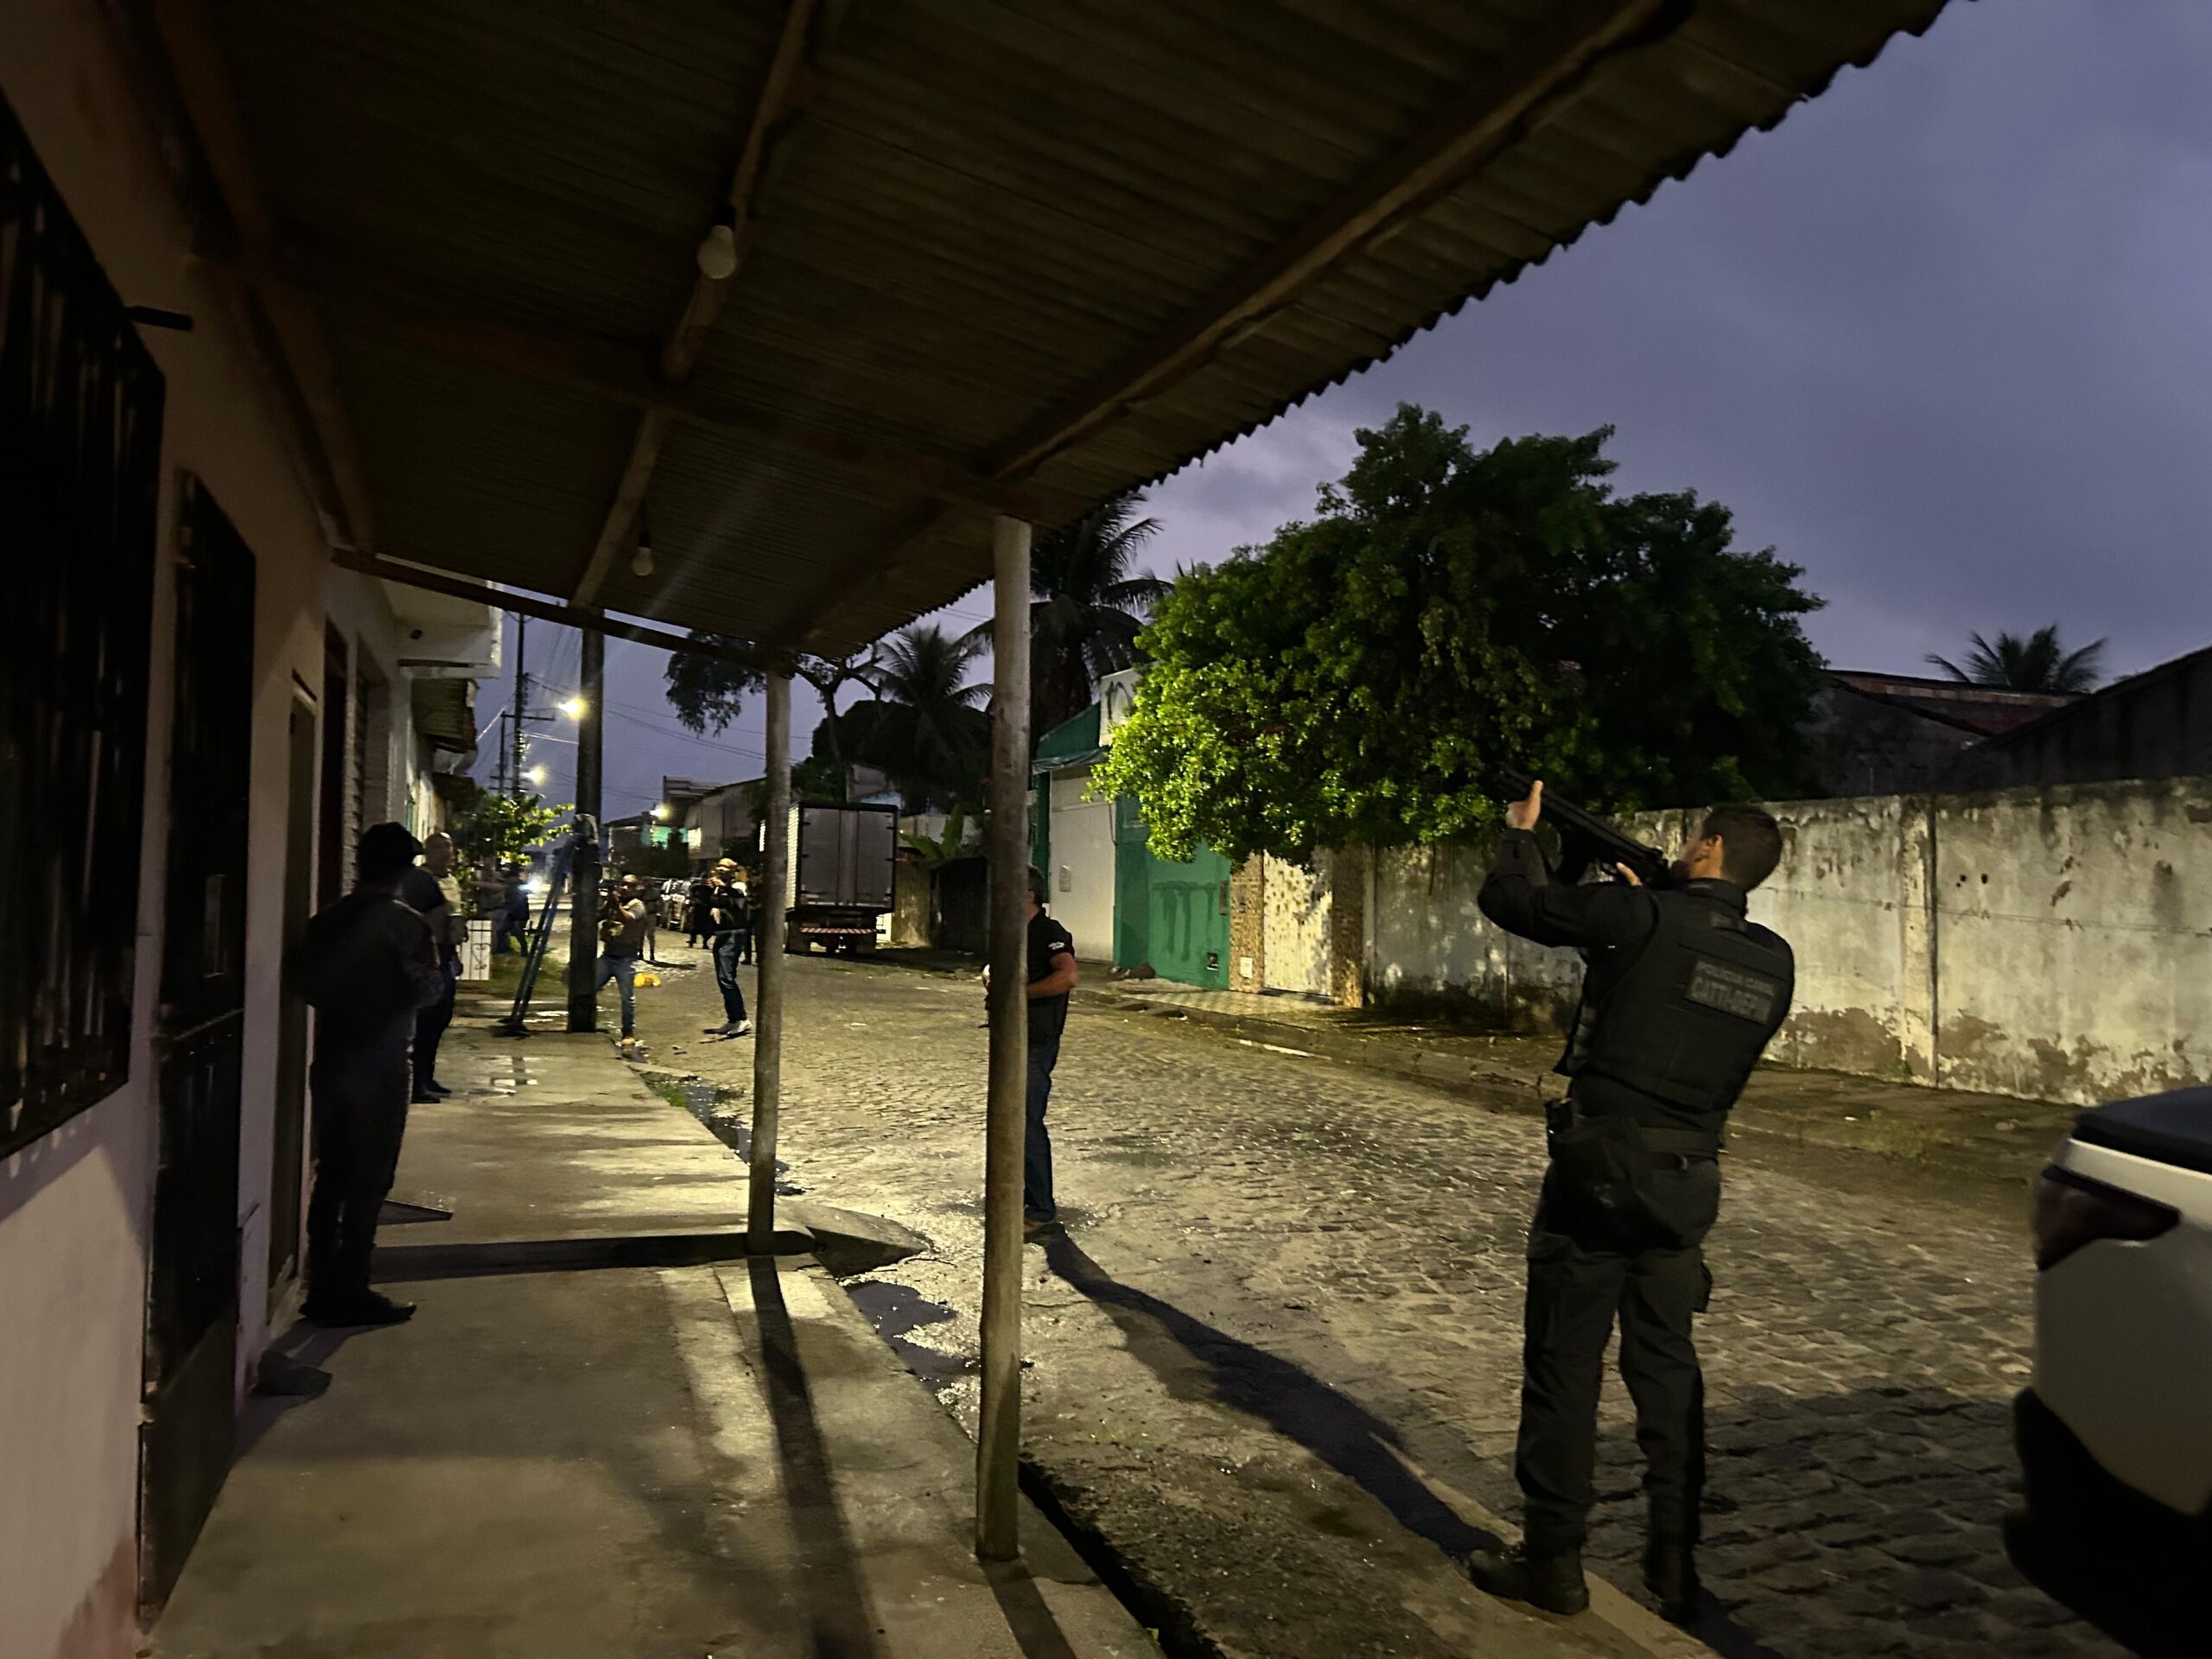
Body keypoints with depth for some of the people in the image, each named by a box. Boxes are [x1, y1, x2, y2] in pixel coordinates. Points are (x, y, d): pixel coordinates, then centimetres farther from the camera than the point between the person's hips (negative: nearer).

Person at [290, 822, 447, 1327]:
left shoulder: (328, 920, 5)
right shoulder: (406, 924, -13)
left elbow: (304, 981, 5)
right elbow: (428, 990, -15)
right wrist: (440, 976, 5)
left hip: (330, 1061, 6)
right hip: (381, 1065, -6)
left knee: (330, 1176, 13)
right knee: (370, 1180, 2)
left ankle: (322, 1288, 19)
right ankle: (350, 1291, 6)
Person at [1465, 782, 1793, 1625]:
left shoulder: (1641, 916, -14)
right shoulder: (1774, 963, 5)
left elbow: (1509, 899, -7)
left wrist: (1521, 829, 12)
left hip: (1599, 1169, -6)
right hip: (1687, 1183, 6)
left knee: (1564, 1361, 5)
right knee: (1666, 1363, 16)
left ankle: (1551, 1561, 13)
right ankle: (1675, 1561, 24)